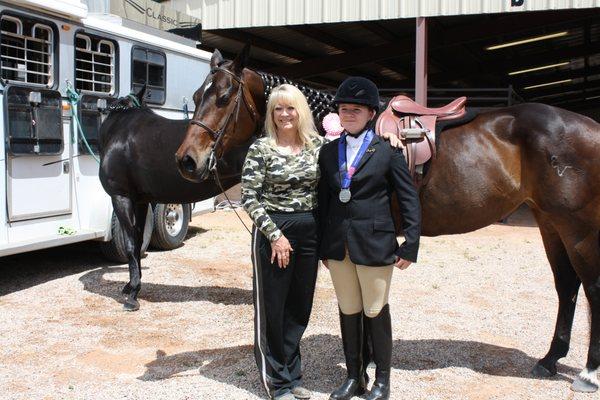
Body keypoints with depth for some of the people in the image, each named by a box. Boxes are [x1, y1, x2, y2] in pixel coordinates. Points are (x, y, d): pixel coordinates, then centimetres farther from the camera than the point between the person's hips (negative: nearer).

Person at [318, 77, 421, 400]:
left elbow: (409, 200, -3)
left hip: (375, 244, -4)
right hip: (338, 246, 4)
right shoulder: (328, 152, 8)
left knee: (375, 312, 7)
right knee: (348, 312, 13)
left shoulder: (387, 150, -4)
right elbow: (323, 200, 9)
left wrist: (410, 246, -8)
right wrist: (323, 247, 7)